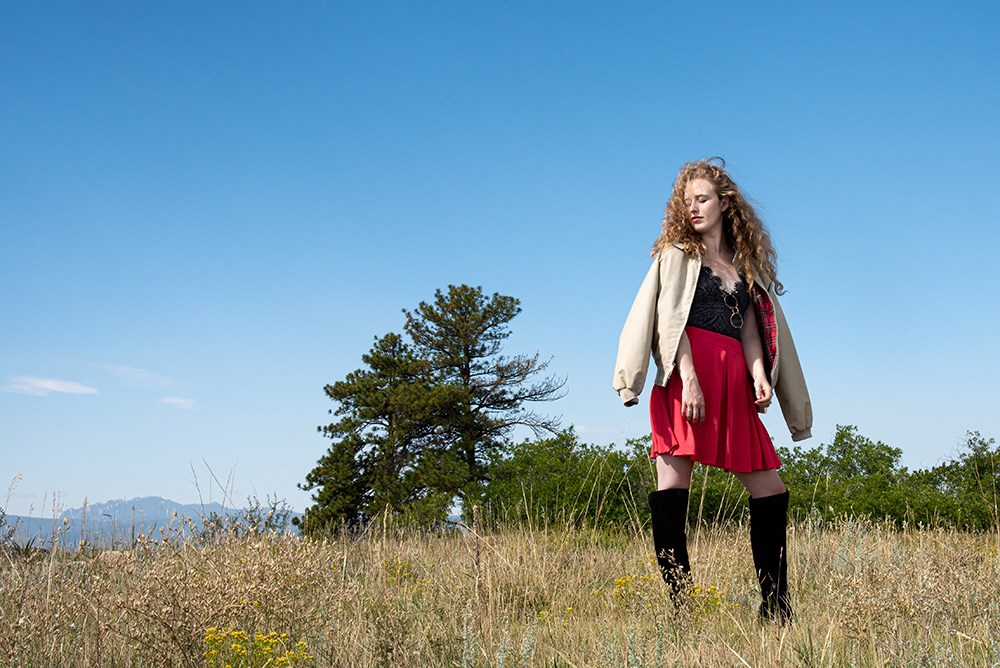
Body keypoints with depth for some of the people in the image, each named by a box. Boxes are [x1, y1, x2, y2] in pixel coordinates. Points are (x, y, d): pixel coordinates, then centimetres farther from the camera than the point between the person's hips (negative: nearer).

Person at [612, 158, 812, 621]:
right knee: (672, 484, -13)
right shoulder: (677, 254, 12)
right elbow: (670, 317, -2)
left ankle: (775, 607, 12)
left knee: (770, 491, 3)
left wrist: (759, 374, -4)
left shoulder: (745, 266, 24)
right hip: (686, 373, -4)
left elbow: (750, 329, 16)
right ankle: (679, 601, -11)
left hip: (733, 383, 5)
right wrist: (688, 377, -16)